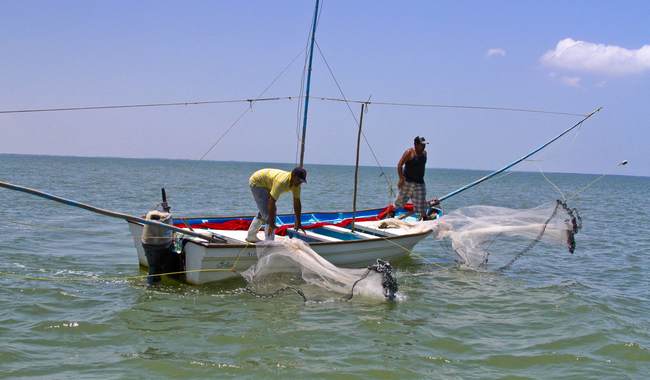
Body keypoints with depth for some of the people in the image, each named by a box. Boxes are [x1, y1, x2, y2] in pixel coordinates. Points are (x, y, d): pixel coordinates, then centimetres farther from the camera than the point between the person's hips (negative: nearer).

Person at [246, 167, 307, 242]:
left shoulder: (296, 183, -14)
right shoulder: (282, 182, -38)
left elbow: (297, 203, -6)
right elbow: (271, 201, -37)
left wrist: (298, 222, -5)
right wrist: (271, 223, -35)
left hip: (266, 184, 9)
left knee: (263, 211, 19)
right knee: (268, 212, -15)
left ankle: (251, 236, 32)